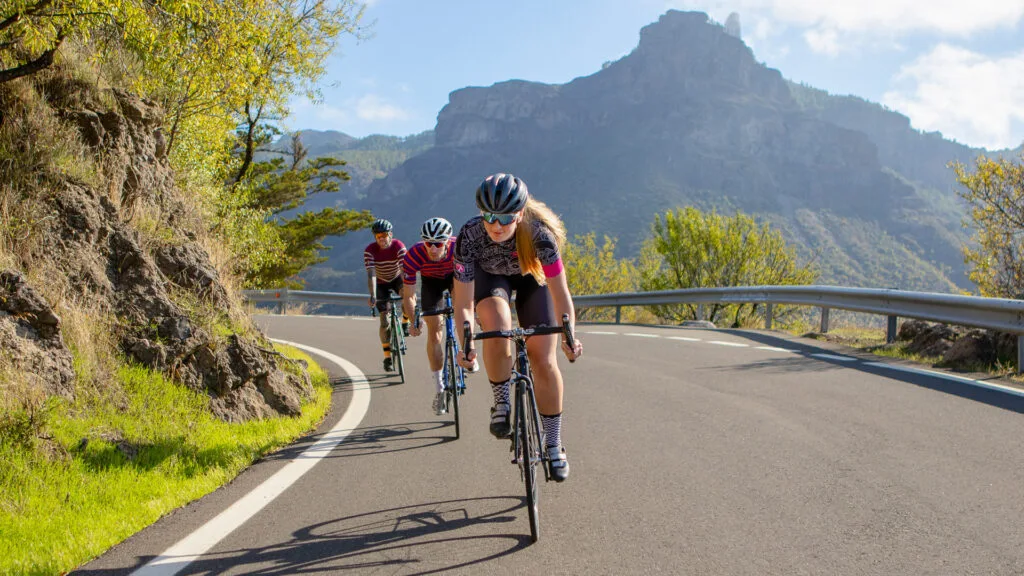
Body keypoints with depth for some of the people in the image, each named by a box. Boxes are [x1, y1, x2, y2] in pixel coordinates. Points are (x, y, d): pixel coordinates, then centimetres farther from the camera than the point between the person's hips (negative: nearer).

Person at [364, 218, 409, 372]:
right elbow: (371, 274, -33)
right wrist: (372, 296, -45)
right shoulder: (370, 250, -25)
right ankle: (387, 357, 3)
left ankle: (405, 322, -6)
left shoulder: (398, 246, -26)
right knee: (385, 321, -8)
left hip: (397, 278, 0)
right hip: (381, 283, 0)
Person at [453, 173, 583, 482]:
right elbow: (463, 303, -30)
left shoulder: (539, 233, -38)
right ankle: (501, 404, -9)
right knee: (497, 328, -34)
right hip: (489, 275, 0)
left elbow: (560, 293, -31)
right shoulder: (470, 236, -35)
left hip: (530, 276, 0)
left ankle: (554, 445, 6)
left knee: (543, 360, -9)